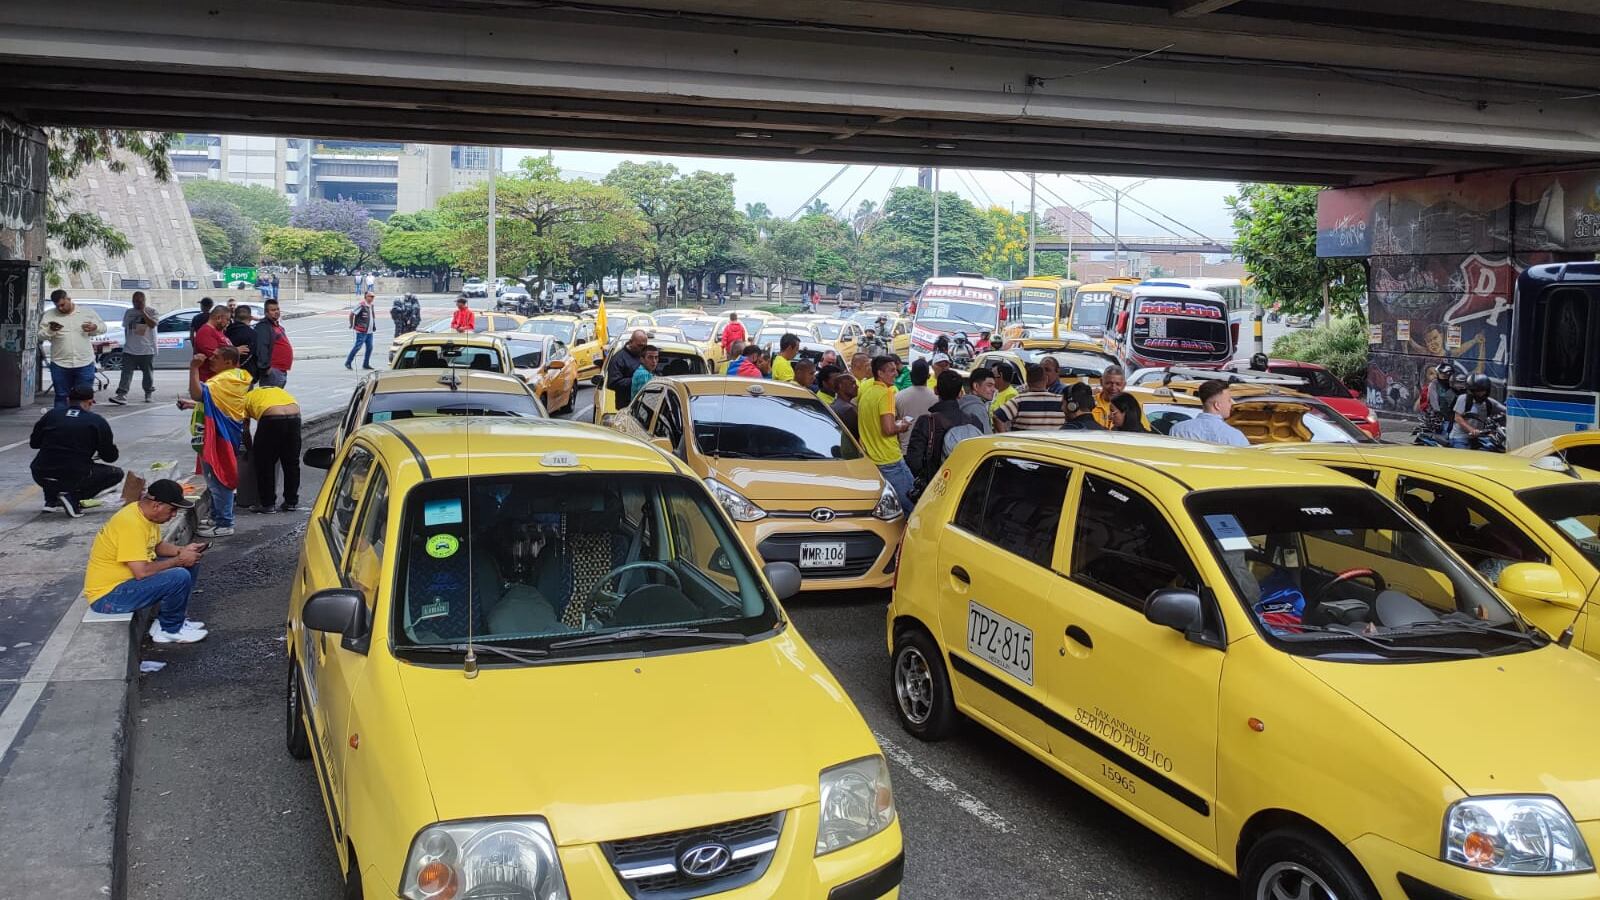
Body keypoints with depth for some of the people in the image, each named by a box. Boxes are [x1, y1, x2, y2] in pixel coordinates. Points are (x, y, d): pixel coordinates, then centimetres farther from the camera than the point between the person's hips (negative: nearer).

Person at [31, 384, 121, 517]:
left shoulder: (51, 415, 8)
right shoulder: (98, 421, -1)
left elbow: (33, 443, 19)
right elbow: (110, 457, 3)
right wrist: (112, 446, 26)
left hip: (41, 477, 5)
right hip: (75, 479, -5)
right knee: (116, 474, 14)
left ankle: (51, 499, 20)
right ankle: (74, 497, -3)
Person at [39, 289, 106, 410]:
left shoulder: (87, 312, 6)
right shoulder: (49, 315, 5)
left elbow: (103, 328, 12)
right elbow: (41, 336, 3)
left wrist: (95, 327, -11)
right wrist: (50, 330, -18)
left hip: (85, 364, 0)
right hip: (60, 365, 1)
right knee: (61, 396, 7)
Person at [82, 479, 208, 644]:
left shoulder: (147, 513, 1)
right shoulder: (131, 523, -28)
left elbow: (157, 545, 19)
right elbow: (142, 572, -31)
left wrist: (182, 551, 0)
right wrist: (179, 560, -18)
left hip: (127, 577, 10)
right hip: (107, 596, -10)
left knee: (190, 564, 10)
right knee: (179, 577, -26)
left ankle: (175, 618, 14)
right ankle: (170, 629, -2)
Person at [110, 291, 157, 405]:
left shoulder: (151, 311, -1)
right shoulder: (129, 313, 11)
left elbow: (152, 324, -18)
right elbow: (126, 329, 19)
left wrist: (143, 312, -19)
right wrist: (127, 341, 13)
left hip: (147, 349, -3)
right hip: (130, 349, 3)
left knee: (148, 373, 9)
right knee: (126, 372, -8)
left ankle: (149, 393, 27)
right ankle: (122, 394, -15)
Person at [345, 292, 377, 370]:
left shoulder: (371, 305, 12)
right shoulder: (361, 305, -13)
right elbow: (352, 313, -12)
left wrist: (373, 324, 20)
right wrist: (351, 324, -6)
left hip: (369, 331, 8)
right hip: (362, 331, -8)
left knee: (369, 347, 6)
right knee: (358, 346, -7)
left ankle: (366, 364, 14)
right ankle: (348, 362, 3)